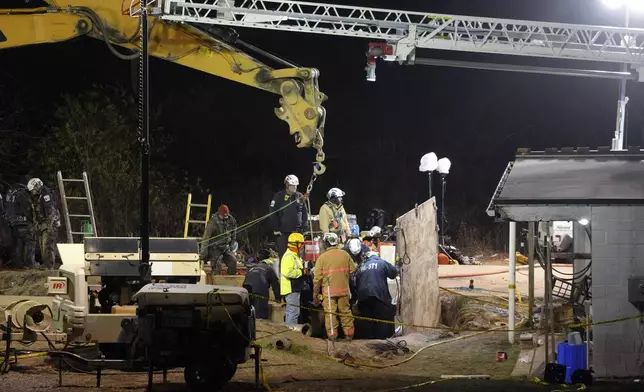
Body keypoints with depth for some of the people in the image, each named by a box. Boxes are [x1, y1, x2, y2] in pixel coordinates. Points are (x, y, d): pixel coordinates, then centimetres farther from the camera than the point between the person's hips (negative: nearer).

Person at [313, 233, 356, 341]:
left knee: (330, 313, 2)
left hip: (329, 291, -3)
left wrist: (315, 294, 2)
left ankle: (332, 334, 0)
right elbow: (353, 269, 6)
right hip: (344, 289, 3)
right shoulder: (345, 255, 2)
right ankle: (349, 334, 16)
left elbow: (317, 278, -5)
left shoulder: (322, 257, -6)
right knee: (345, 311, 12)